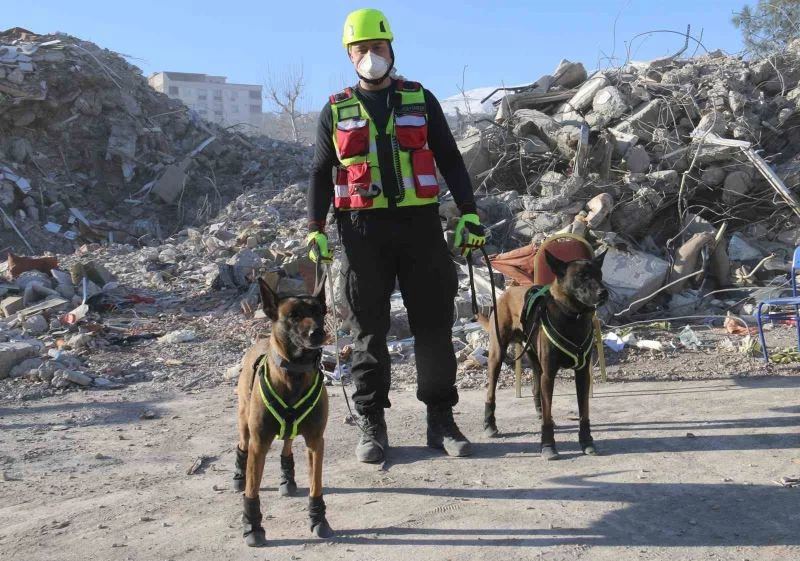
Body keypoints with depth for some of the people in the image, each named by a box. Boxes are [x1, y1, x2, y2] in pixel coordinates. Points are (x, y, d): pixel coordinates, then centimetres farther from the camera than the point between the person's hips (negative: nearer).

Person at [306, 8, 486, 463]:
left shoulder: (420, 100, 10)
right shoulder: (337, 111, 10)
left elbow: (450, 159, 9)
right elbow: (321, 174, 12)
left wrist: (469, 213, -1)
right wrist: (315, 230, 1)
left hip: (420, 223, 0)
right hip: (363, 228, 0)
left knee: (435, 325, 2)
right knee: (369, 330, 3)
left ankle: (441, 420, 13)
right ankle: (373, 425, 13)